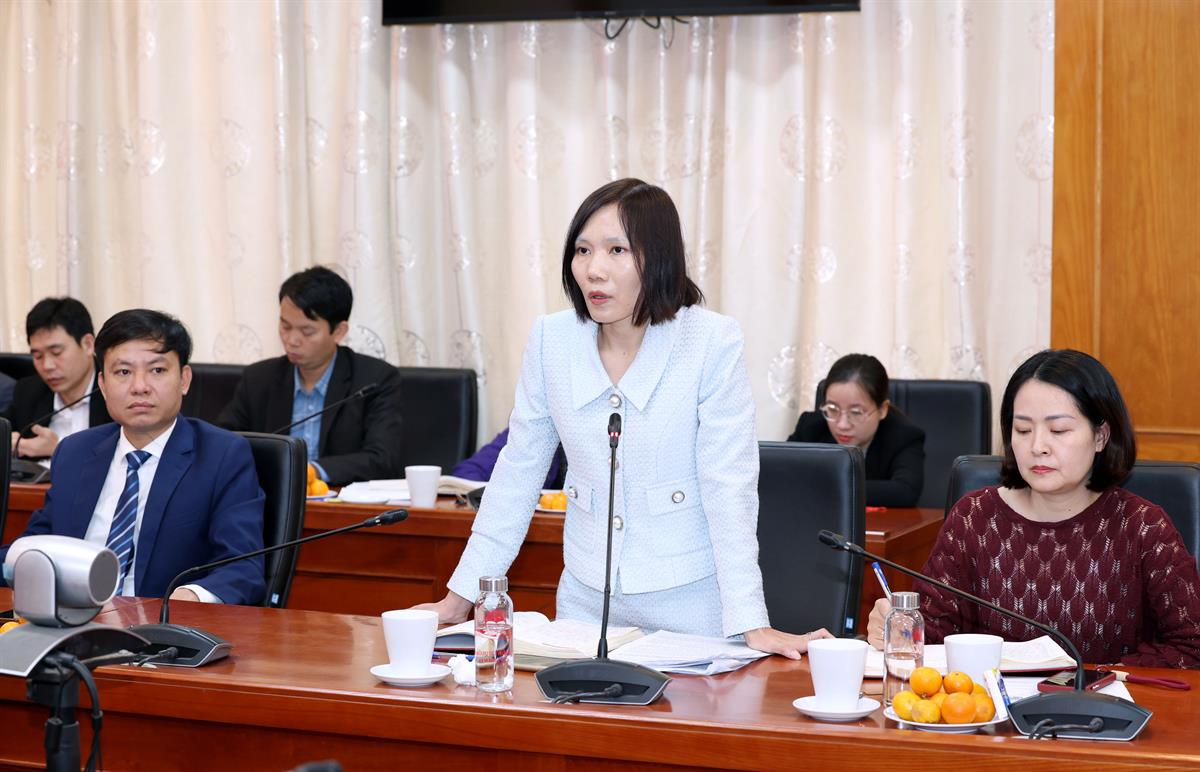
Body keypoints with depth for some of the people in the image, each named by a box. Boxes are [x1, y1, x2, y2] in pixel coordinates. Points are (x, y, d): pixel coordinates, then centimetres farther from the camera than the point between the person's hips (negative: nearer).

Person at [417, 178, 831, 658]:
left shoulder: (712, 343, -13)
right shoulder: (551, 340, -2)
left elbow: (729, 486, -15)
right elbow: (518, 473, 6)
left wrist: (752, 625, -21)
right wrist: (459, 597, 3)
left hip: (689, 601, -3)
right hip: (585, 598, 4)